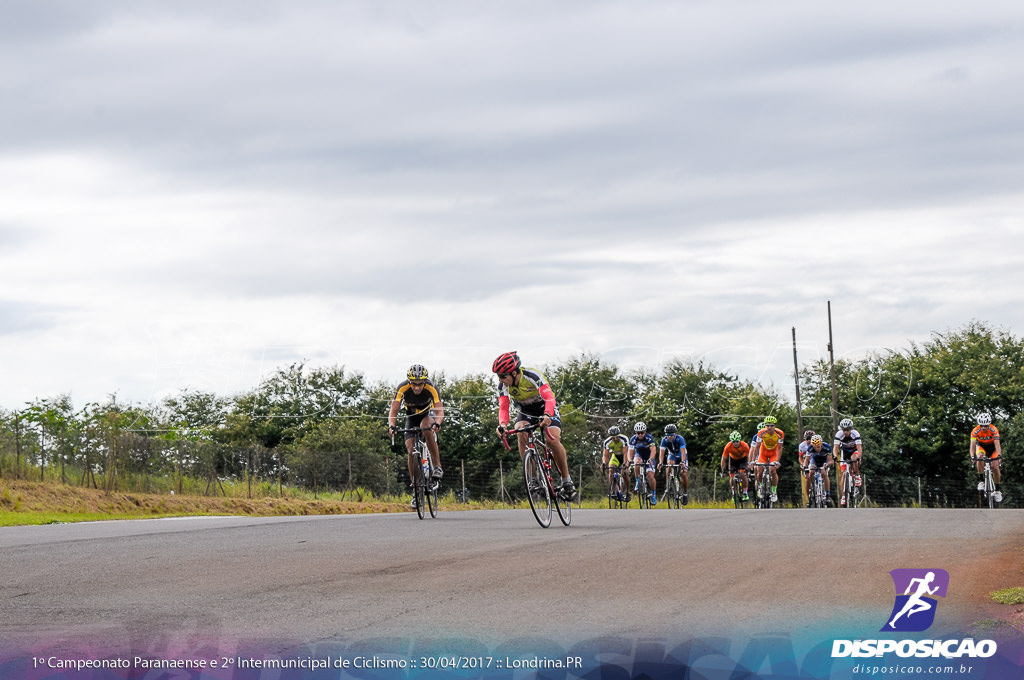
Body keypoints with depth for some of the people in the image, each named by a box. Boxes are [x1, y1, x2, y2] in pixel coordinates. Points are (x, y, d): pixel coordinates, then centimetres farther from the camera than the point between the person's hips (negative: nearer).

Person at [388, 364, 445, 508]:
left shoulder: (431, 388, -30)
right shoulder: (403, 388, -27)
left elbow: (440, 411, -36)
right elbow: (393, 410, -31)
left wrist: (437, 424, -57)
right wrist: (391, 426, -49)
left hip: (427, 415, -2)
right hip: (411, 418, 2)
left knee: (426, 427, -37)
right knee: (411, 451, -14)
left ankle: (437, 467, -30)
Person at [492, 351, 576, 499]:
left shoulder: (533, 376, -32)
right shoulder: (503, 385, -19)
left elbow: (549, 398, -40)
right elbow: (503, 407, -24)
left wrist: (547, 416, -59)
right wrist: (503, 424, -45)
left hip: (546, 408, -4)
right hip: (526, 411, 4)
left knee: (553, 440, -24)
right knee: (521, 432, -27)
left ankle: (567, 481, -9)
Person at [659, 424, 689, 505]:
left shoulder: (680, 439, -31)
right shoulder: (664, 440, -23)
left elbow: (683, 452, -40)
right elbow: (661, 452, -29)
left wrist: (682, 462, -56)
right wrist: (660, 462, -47)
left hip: (681, 456, -2)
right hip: (672, 455, 2)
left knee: (684, 474, -17)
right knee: (669, 465, -31)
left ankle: (685, 492, 2)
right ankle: (668, 485, -21)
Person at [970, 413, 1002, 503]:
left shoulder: (994, 430, -30)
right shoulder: (975, 431, -27)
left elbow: (997, 444, -38)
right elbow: (972, 445, -33)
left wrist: (999, 455, -53)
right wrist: (972, 457, -50)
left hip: (992, 447, -1)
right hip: (981, 446, 1)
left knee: (995, 467, -18)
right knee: (980, 456, -33)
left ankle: (997, 490, -1)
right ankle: (981, 481, -21)